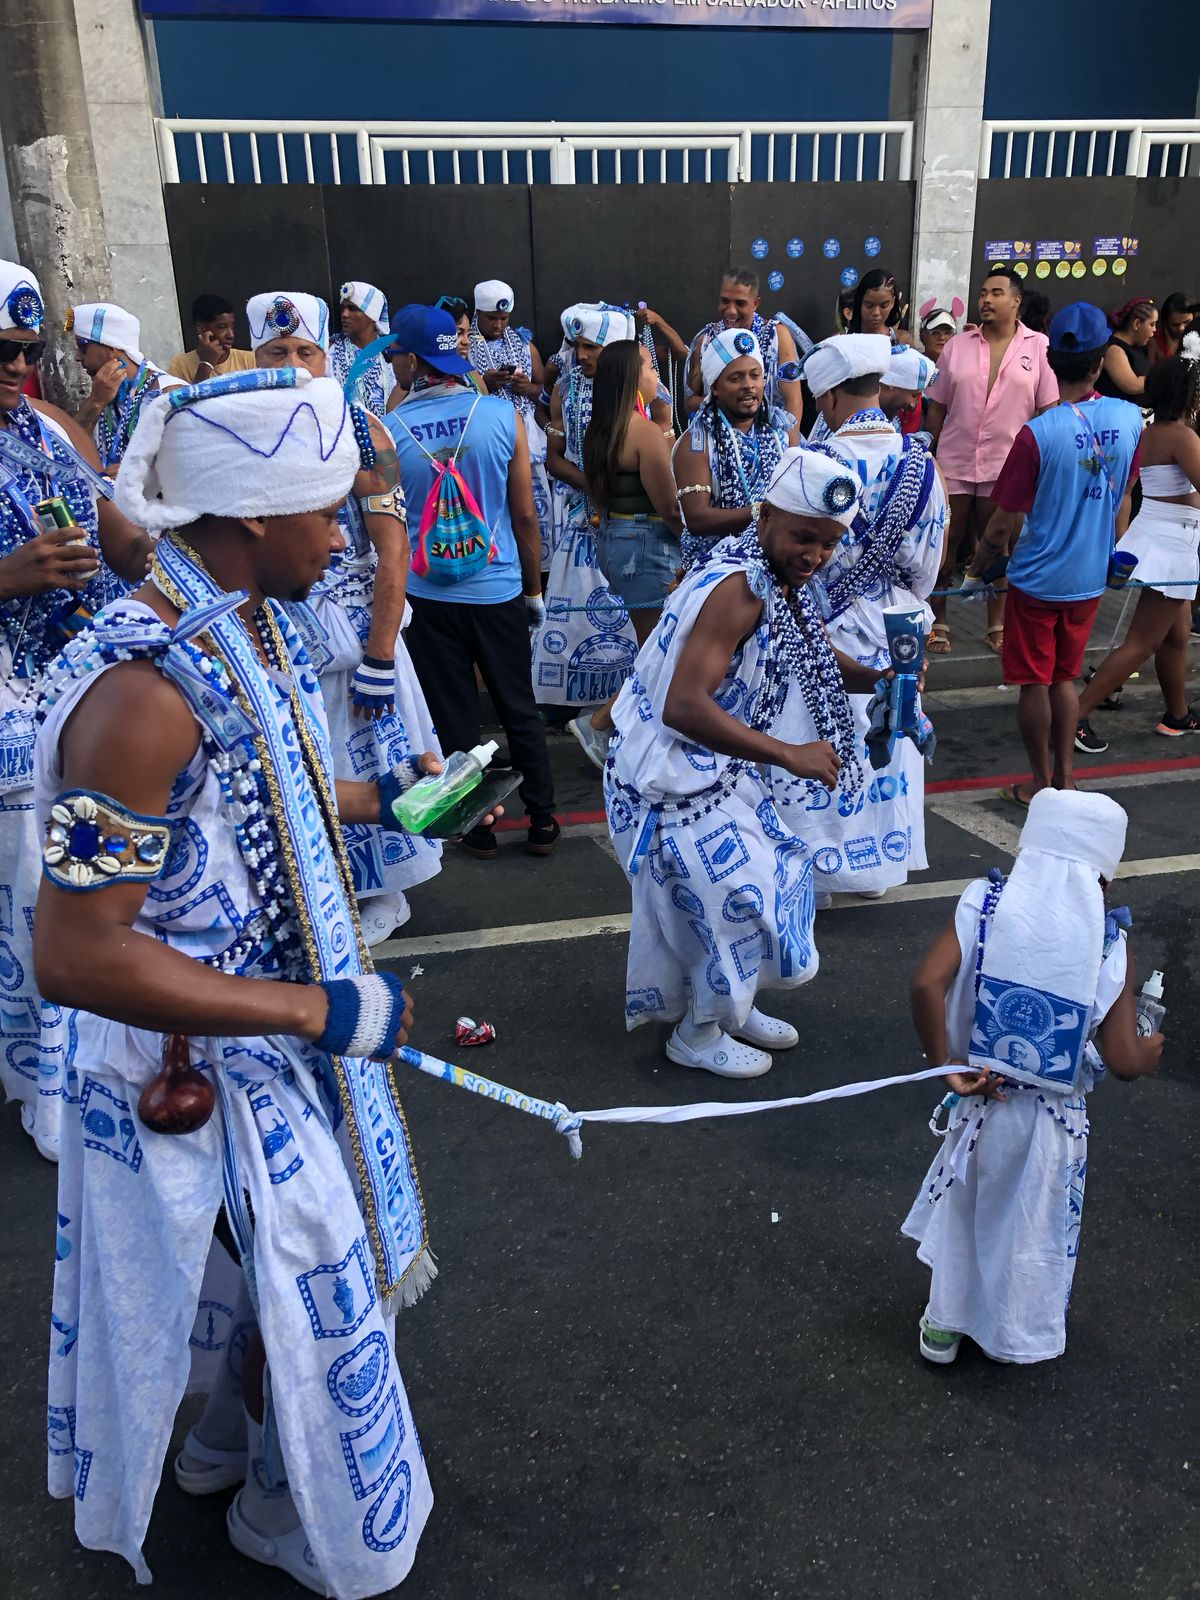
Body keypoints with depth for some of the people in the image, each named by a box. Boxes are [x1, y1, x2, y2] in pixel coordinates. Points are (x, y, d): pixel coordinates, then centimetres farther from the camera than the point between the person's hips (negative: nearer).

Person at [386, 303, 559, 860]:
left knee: (455, 719, 11)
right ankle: (542, 820, 22)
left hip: (429, 596, -1)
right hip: (499, 590, 1)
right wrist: (534, 588, 9)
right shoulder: (501, 414, -7)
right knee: (520, 710, 14)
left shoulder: (389, 430, -8)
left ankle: (478, 826, 22)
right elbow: (525, 515, -2)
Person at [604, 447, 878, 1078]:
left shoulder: (778, 579, 3)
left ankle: (729, 1005, 41)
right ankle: (697, 1035, 25)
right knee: (739, 899, 1)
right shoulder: (738, 586, -28)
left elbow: (812, 659, 19)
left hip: (715, 769, 10)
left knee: (769, 878, 20)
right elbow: (685, 706, -37)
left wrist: (875, 676, -2)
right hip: (676, 779, -10)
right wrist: (789, 755, -33)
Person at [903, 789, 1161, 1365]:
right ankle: (1017, 1338, 44)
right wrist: (1150, 1053, 7)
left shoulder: (983, 904, -13)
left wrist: (948, 1065, -15)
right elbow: (1122, 1062, -15)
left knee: (962, 1208, 25)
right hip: (1055, 1121, 0)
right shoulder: (1110, 941, -14)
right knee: (1035, 1225, 24)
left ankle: (944, 1327, 40)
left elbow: (926, 983, -27)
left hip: (982, 1102, 1)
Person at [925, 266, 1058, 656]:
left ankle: (996, 626, 21)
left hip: (1007, 464, -1)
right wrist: (931, 454, 5)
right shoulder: (957, 345, 4)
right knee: (946, 542, 5)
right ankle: (937, 623, 17)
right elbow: (937, 407, 7)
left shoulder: (1038, 347, 0)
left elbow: (1047, 410, 0)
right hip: (954, 462, 1)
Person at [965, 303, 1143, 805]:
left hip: (1037, 579, -5)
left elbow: (1003, 524, -17)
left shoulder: (1037, 434, -21)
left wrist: (978, 570, 1)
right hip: (1090, 579, 5)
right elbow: (1122, 496, 10)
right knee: (1065, 677, 19)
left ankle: (1041, 784, 20)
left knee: (1034, 683, 9)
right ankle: (1065, 778, 24)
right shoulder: (1130, 419, -5)